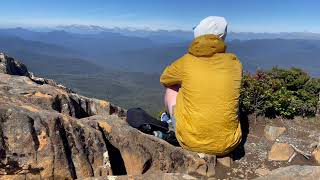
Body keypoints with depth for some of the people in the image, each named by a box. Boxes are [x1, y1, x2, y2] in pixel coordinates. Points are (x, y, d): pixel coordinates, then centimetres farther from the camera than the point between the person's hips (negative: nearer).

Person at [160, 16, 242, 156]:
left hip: (190, 143, -2)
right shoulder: (235, 63, -1)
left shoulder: (186, 62, -8)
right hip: (227, 146, 3)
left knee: (171, 89, 17)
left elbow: (164, 80, 12)